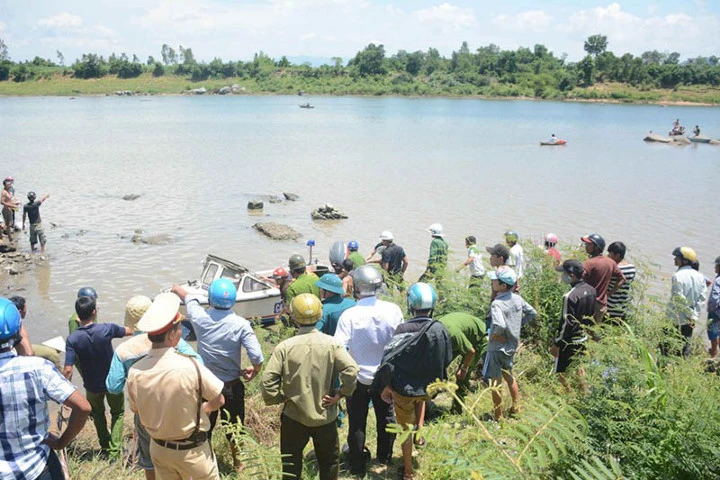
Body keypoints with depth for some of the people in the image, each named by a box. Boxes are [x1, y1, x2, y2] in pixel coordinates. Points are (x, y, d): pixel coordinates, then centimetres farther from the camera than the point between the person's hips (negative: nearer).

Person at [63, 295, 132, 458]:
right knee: (118, 413, 22)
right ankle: (115, 449, 14)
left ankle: (105, 447, 38)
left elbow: (68, 370, -23)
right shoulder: (107, 329, -22)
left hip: (92, 385, 1)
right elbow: (129, 331, -1)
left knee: (98, 414, 29)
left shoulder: (73, 339, -21)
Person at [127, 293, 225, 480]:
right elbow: (218, 401, -15)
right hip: (192, 450, -4)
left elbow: (135, 409, 3)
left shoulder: (134, 371, -16)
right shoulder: (189, 366, -29)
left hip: (158, 449, 4)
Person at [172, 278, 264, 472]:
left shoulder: (200, 317, -16)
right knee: (234, 426, 21)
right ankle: (238, 463, 40)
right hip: (232, 387, -1)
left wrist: (177, 289, 28)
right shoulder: (241, 325, -22)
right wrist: (255, 370, -3)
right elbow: (257, 356, -25)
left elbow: (188, 298, 7)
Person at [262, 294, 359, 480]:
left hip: (293, 417, 0)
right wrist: (340, 394, -9)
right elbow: (351, 370, -21)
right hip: (325, 416, 1)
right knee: (329, 464, 20)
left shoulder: (285, 346, -12)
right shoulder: (331, 343, -11)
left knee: (291, 465, 16)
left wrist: (278, 398, -1)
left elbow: (268, 380, -16)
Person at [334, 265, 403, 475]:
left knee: (357, 422, 13)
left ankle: (357, 466, 25)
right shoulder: (393, 310, -14)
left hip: (358, 377, -3)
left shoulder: (349, 315, -23)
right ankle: (385, 457, 41)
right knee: (386, 416, 23)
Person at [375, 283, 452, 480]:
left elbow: (389, 360, -19)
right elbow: (446, 361, -1)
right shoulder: (440, 330, -14)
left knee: (406, 430, 16)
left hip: (403, 389, -3)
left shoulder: (403, 329, -23)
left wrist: (386, 386, -4)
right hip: (429, 389, 3)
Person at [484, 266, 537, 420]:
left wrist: (493, 336, -22)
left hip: (498, 348, -8)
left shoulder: (497, 304, -27)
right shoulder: (517, 298, -4)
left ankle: (498, 417, 17)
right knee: (509, 376, 28)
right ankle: (516, 408, 41)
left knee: (494, 383, 7)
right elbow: (532, 313, 8)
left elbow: (499, 325, -41)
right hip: (512, 345, 8)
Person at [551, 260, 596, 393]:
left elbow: (567, 323, -23)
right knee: (578, 366, 26)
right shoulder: (591, 290, -2)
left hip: (569, 341, -8)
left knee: (561, 372, 8)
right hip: (584, 338, 8)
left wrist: (556, 344, -14)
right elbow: (592, 315, 9)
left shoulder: (570, 296, -26)